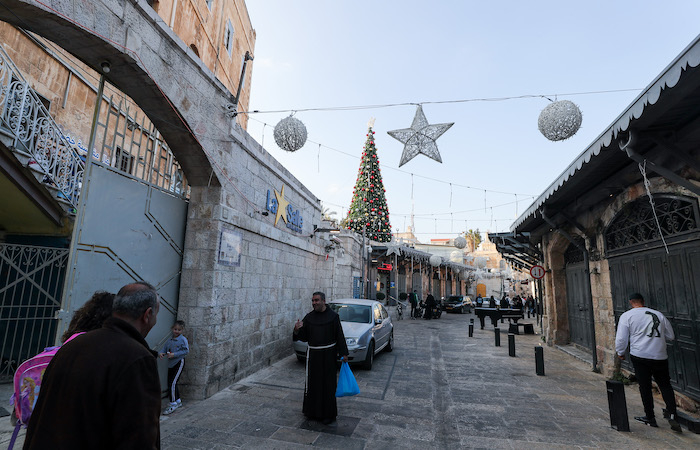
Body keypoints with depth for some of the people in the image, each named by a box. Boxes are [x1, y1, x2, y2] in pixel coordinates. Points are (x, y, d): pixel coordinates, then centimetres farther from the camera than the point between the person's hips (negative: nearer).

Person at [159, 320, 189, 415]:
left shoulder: (183, 339, -11)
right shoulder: (169, 341, 9)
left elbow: (186, 351, -16)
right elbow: (164, 348, 7)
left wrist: (174, 354, -22)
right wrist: (161, 353, -16)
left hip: (179, 362, -7)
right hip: (171, 364, 7)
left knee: (172, 383, -12)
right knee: (170, 383, 14)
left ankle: (173, 404, 1)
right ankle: (178, 401, 31)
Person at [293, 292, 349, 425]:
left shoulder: (333, 316, -6)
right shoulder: (309, 317, 3)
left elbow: (339, 335, -5)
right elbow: (304, 337, 5)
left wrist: (343, 353, -7)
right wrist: (297, 330, -16)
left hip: (328, 355, -4)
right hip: (313, 354, 4)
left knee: (328, 384, 3)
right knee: (313, 383, 12)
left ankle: (329, 414, 18)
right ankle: (313, 411, 30)